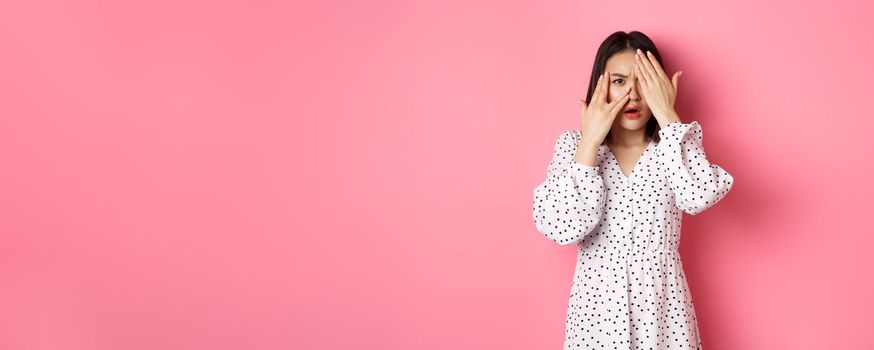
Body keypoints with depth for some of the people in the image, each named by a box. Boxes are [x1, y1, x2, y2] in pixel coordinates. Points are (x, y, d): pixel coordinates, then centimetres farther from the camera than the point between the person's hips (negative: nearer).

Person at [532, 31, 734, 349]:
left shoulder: (675, 143, -2)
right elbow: (562, 228, -19)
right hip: (597, 308, 0)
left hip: (662, 308, 1)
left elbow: (699, 197, -25)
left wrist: (667, 114, -19)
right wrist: (591, 140, -17)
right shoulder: (573, 144, -4)